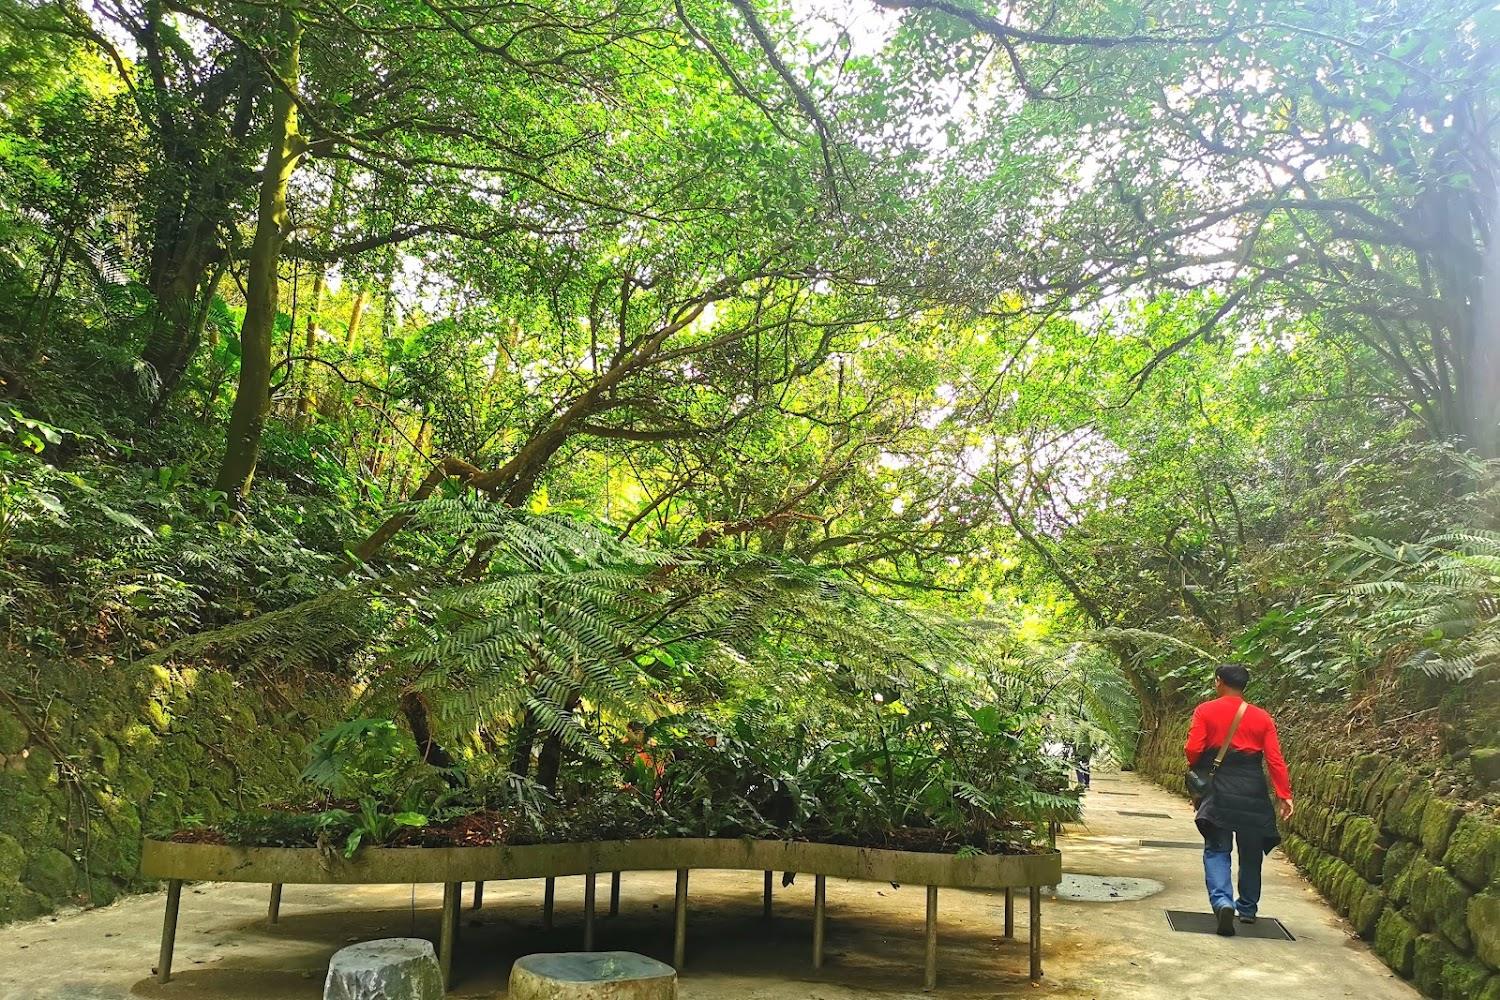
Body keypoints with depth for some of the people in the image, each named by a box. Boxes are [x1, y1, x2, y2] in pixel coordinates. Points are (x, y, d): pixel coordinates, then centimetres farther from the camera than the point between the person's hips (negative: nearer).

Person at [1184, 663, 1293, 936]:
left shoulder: (1205, 711, -2)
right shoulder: (1262, 717, 5)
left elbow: (1193, 749, -10)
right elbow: (1275, 759, -3)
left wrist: (1197, 771, 10)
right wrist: (1284, 796, -3)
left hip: (1218, 789, -2)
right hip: (1252, 791, 2)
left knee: (1216, 849, 2)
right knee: (1250, 852, 17)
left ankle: (1222, 901, -20)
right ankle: (1248, 909, 27)